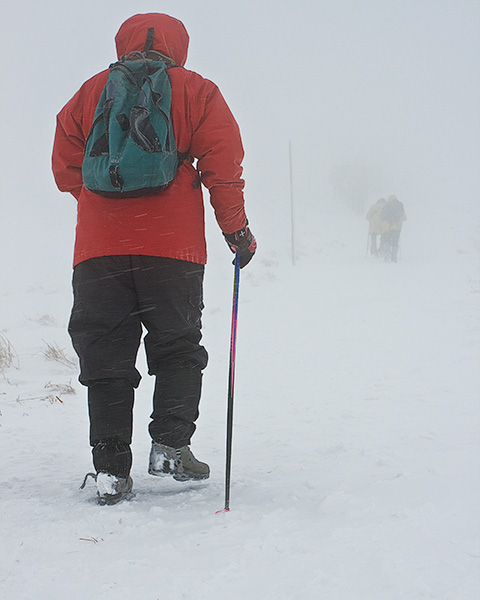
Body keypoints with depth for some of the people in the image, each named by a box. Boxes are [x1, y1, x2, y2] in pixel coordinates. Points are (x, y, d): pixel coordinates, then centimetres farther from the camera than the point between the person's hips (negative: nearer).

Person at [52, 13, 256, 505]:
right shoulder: (195, 92, 7)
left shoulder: (90, 92, 13)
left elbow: (65, 168, 15)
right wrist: (236, 228, 9)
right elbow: (222, 165, 1)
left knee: (106, 355, 5)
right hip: (172, 245, -2)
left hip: (98, 248, 2)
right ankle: (170, 445, -2)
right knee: (177, 349, 11)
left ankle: (110, 468, 0)